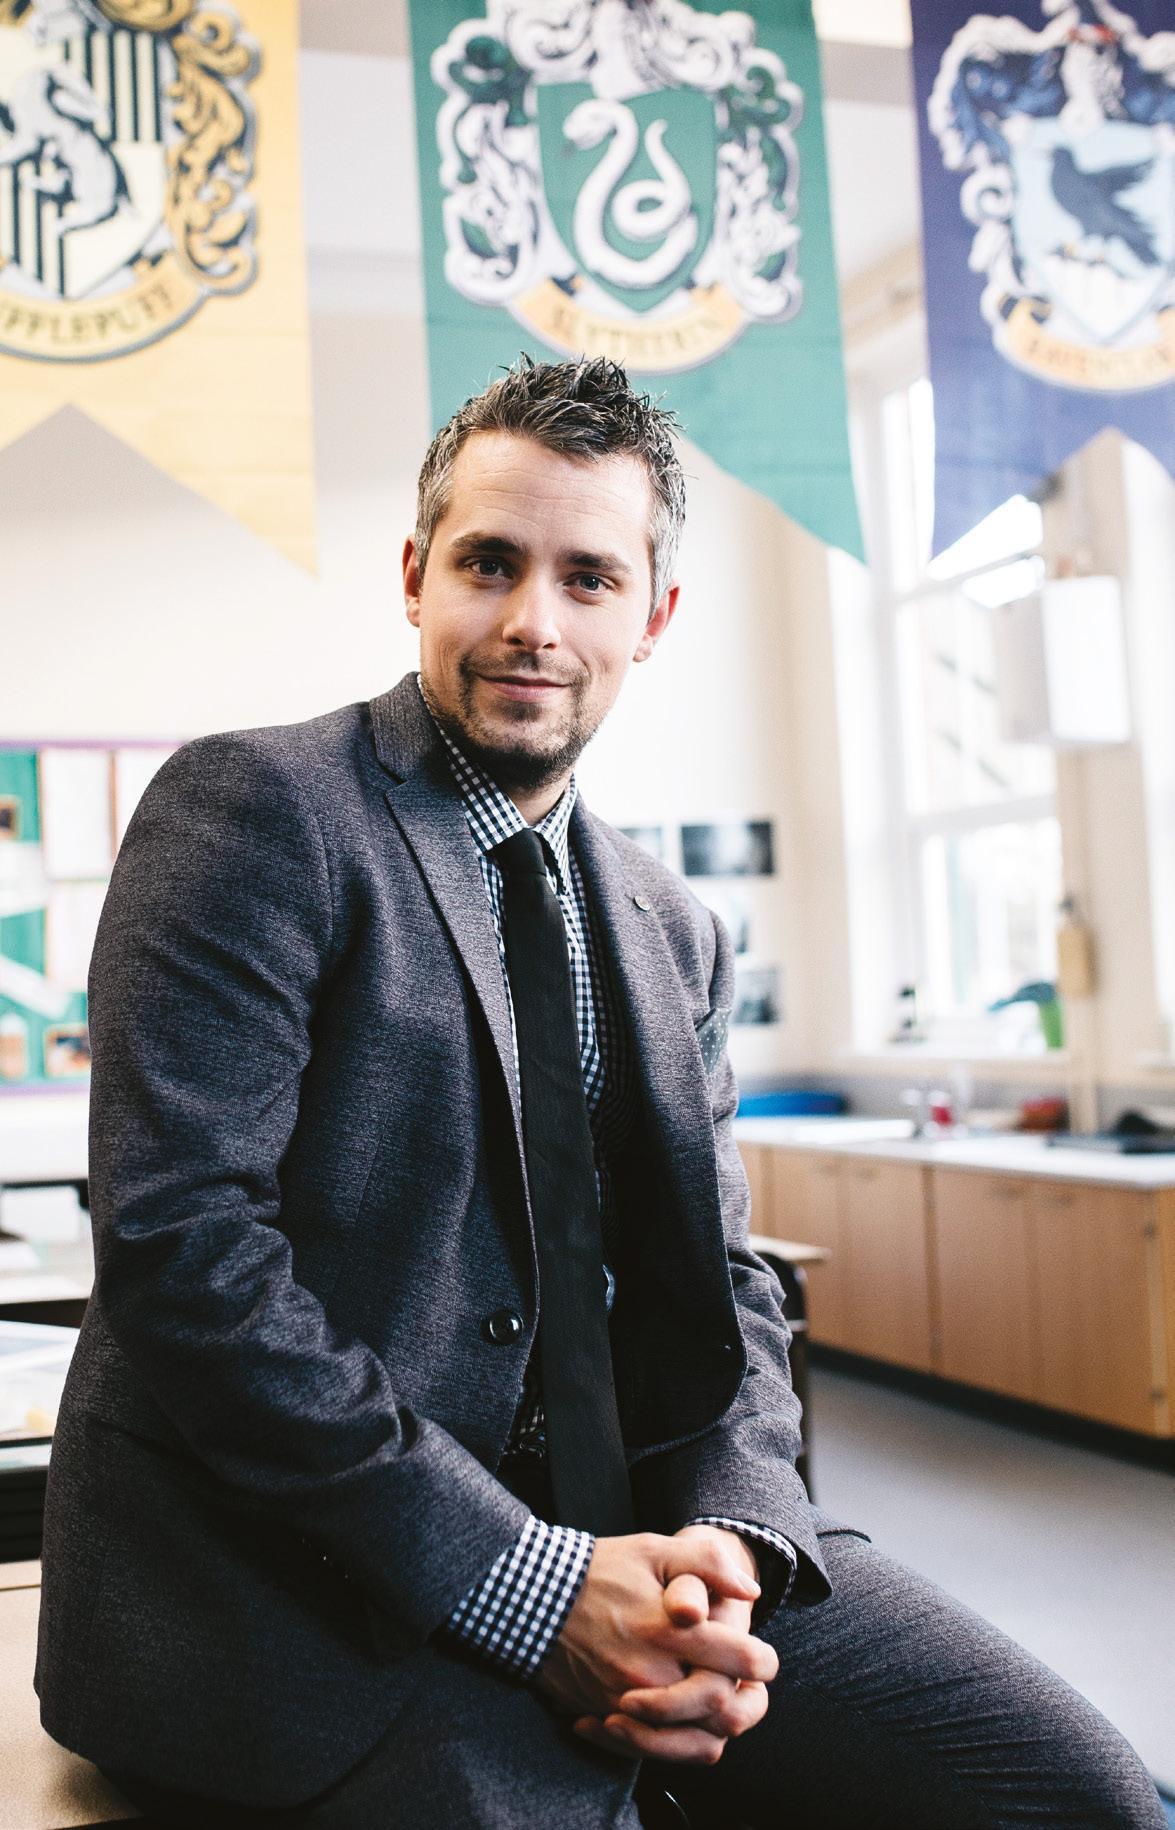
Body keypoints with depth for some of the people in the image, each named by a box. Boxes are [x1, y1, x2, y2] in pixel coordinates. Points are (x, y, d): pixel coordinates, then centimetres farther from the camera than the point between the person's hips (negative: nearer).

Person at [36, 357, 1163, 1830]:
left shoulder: (677, 938, 14)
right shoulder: (256, 809, -6)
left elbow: (717, 1286, 14)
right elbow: (179, 1236, -16)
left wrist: (730, 1542, -9)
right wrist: (526, 1587, -19)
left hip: (622, 1538, 6)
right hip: (305, 1579, -5)